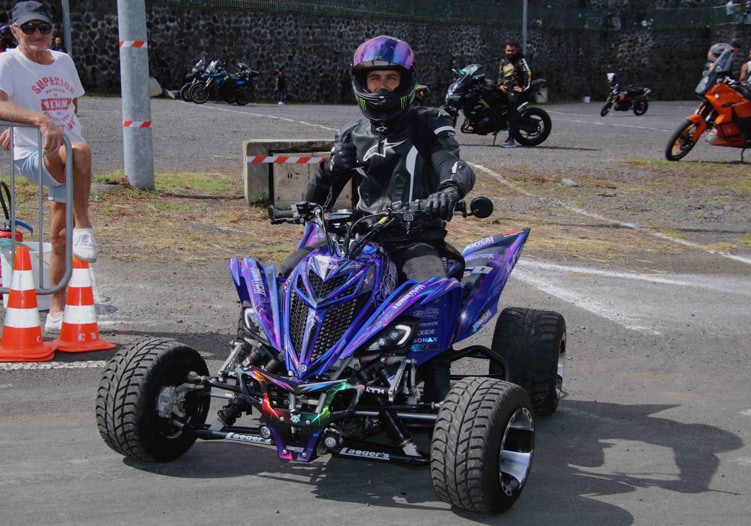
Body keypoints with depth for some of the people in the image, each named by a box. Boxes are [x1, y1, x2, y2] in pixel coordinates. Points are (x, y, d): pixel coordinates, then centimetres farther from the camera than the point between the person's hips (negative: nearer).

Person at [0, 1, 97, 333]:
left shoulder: (64, 61, 12)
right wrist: (41, 120, -41)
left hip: (68, 165, 6)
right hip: (32, 159, -5)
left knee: (59, 235, 9)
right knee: (79, 151, -37)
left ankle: (57, 311, 19)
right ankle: (83, 227, -24)